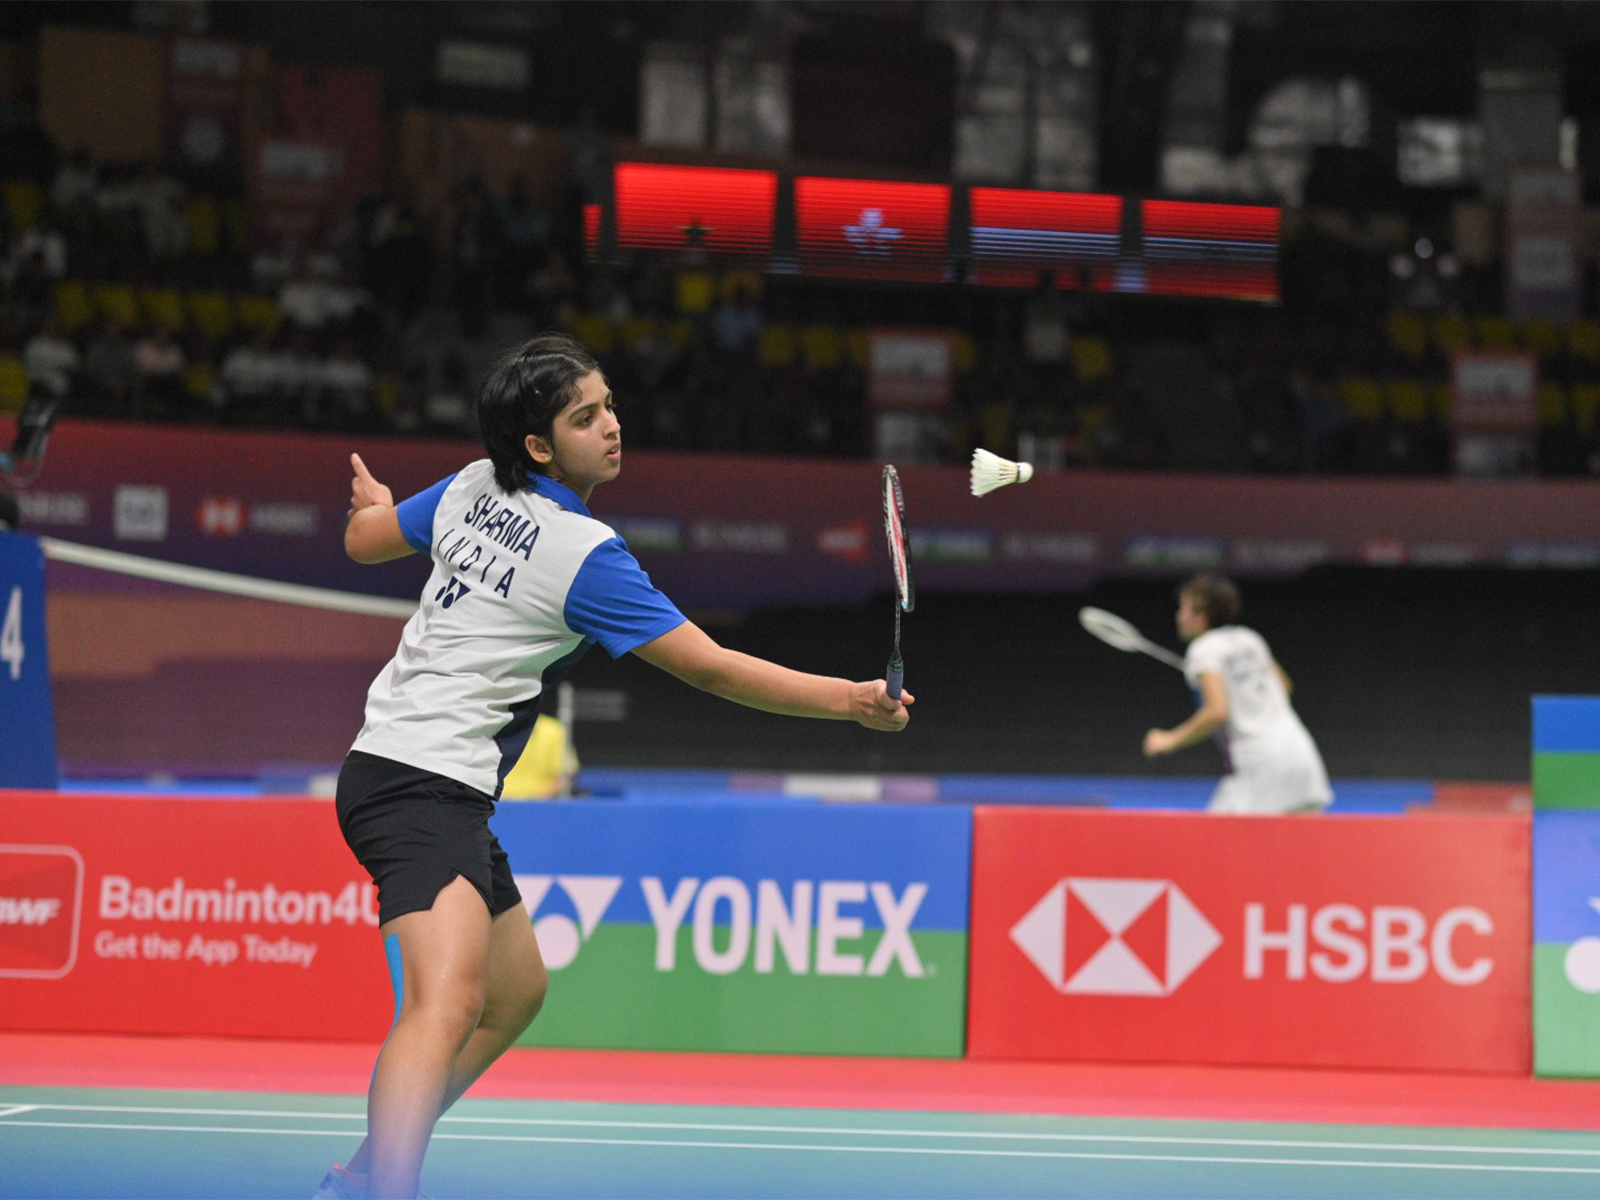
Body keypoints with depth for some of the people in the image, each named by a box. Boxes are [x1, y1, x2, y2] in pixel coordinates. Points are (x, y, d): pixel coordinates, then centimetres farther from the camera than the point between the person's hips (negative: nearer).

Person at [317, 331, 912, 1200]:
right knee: (449, 997, -30)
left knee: (515, 990, 21)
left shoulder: (473, 489, 8)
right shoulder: (584, 555, -16)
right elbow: (711, 668, -14)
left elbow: (364, 539, 25)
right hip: (424, 785, -10)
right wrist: (849, 701, -11)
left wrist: (374, 504, 49)